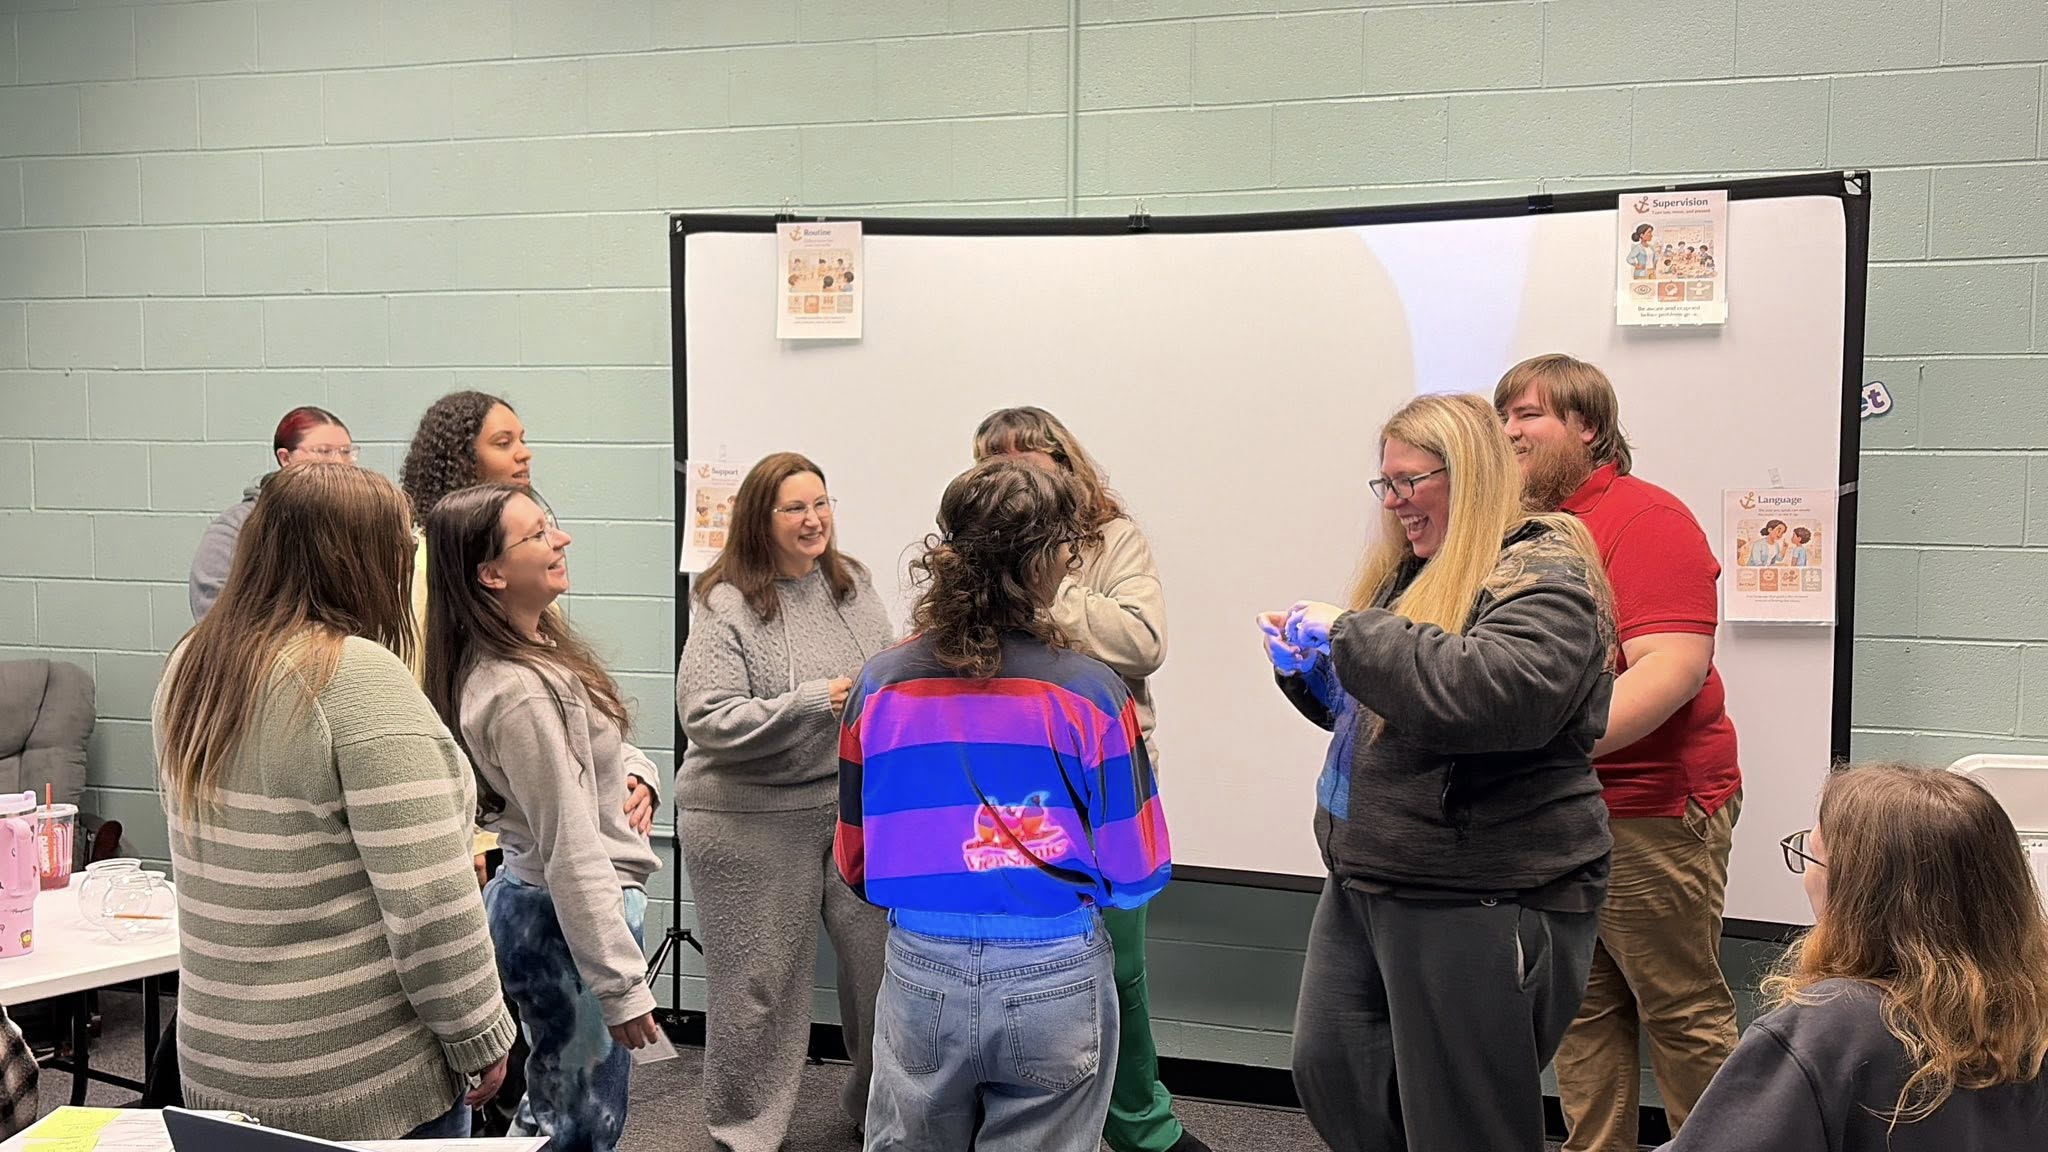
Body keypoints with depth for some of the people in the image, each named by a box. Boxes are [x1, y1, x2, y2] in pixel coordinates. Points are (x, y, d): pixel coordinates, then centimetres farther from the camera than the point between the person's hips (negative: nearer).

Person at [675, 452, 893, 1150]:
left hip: (856, 803, 5)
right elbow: (707, 719, -17)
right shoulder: (725, 606, -10)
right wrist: (815, 702, -23)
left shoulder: (853, 584, 7)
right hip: (752, 822, -5)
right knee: (761, 979, 5)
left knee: (887, 958, 5)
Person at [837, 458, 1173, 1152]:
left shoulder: (879, 685, -5)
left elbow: (856, 866, 3)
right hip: (1055, 983, -2)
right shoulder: (1089, 692, -13)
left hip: (921, 975, 3)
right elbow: (1136, 876, -9)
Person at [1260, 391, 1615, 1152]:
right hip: (1367, 882, 9)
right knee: (1328, 1070, 13)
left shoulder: (1544, 574, -12)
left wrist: (1353, 634, -24)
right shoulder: (1412, 570, 14)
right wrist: (1308, 669, 5)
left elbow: (1504, 692, -32)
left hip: (1481, 900, -9)